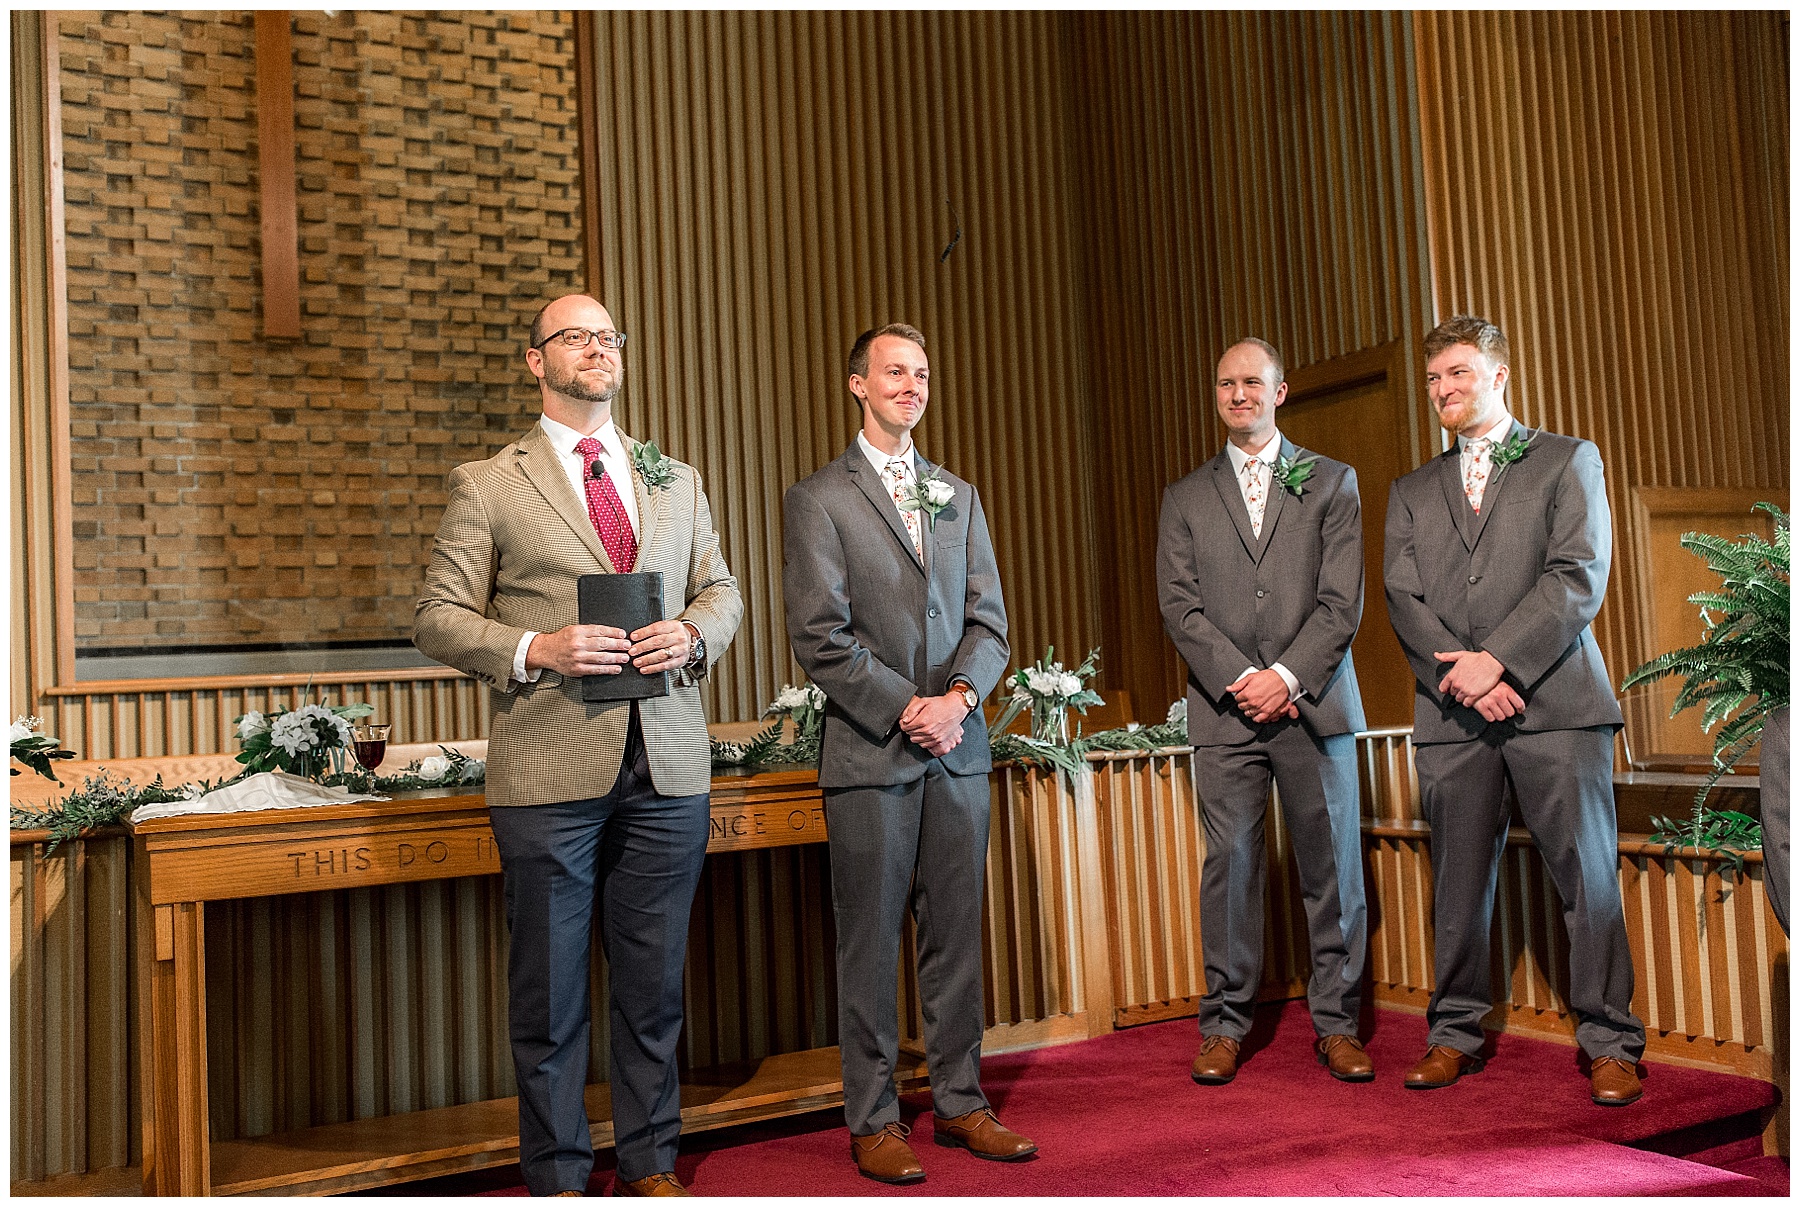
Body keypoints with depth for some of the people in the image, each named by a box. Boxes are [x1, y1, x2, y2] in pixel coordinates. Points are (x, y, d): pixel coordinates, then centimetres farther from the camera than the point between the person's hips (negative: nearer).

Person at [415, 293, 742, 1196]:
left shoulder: (676, 480, 16)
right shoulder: (486, 484, 4)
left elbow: (722, 590, 18)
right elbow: (439, 620, 1)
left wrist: (692, 633, -4)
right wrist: (535, 650, -15)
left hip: (668, 765, 4)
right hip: (550, 771, -3)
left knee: (654, 978, 12)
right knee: (550, 988, 7)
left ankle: (649, 1162, 28)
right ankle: (557, 1178, 23)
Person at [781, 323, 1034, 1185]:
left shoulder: (958, 495, 16)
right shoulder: (816, 499, 0)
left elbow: (988, 619, 10)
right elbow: (821, 637, -8)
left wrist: (959, 696, -8)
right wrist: (905, 710, -13)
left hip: (958, 749, 5)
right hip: (870, 753, -4)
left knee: (957, 933, 10)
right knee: (870, 942, 3)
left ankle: (960, 1101, 22)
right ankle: (872, 1119, 15)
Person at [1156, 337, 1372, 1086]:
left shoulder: (1332, 483, 9)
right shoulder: (1186, 497, 12)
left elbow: (1343, 601, 0)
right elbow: (1179, 604, 2)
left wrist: (1288, 676, -11)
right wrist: (1238, 679, -10)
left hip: (1313, 703, 0)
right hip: (1225, 709, 0)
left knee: (1333, 865, 4)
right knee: (1230, 864, 1)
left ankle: (1336, 1023, 16)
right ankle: (1225, 1025, 11)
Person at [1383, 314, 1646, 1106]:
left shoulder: (1569, 461, 9)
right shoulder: (1412, 492, 19)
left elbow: (1579, 577, -4)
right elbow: (1403, 598, 7)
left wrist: (1497, 657, -13)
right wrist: (1461, 675, -9)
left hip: (1553, 702, -2)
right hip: (1452, 714, 3)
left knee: (1588, 875, -1)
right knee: (1457, 884, 6)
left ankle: (1609, 1042, 12)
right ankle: (1456, 1035, 17)